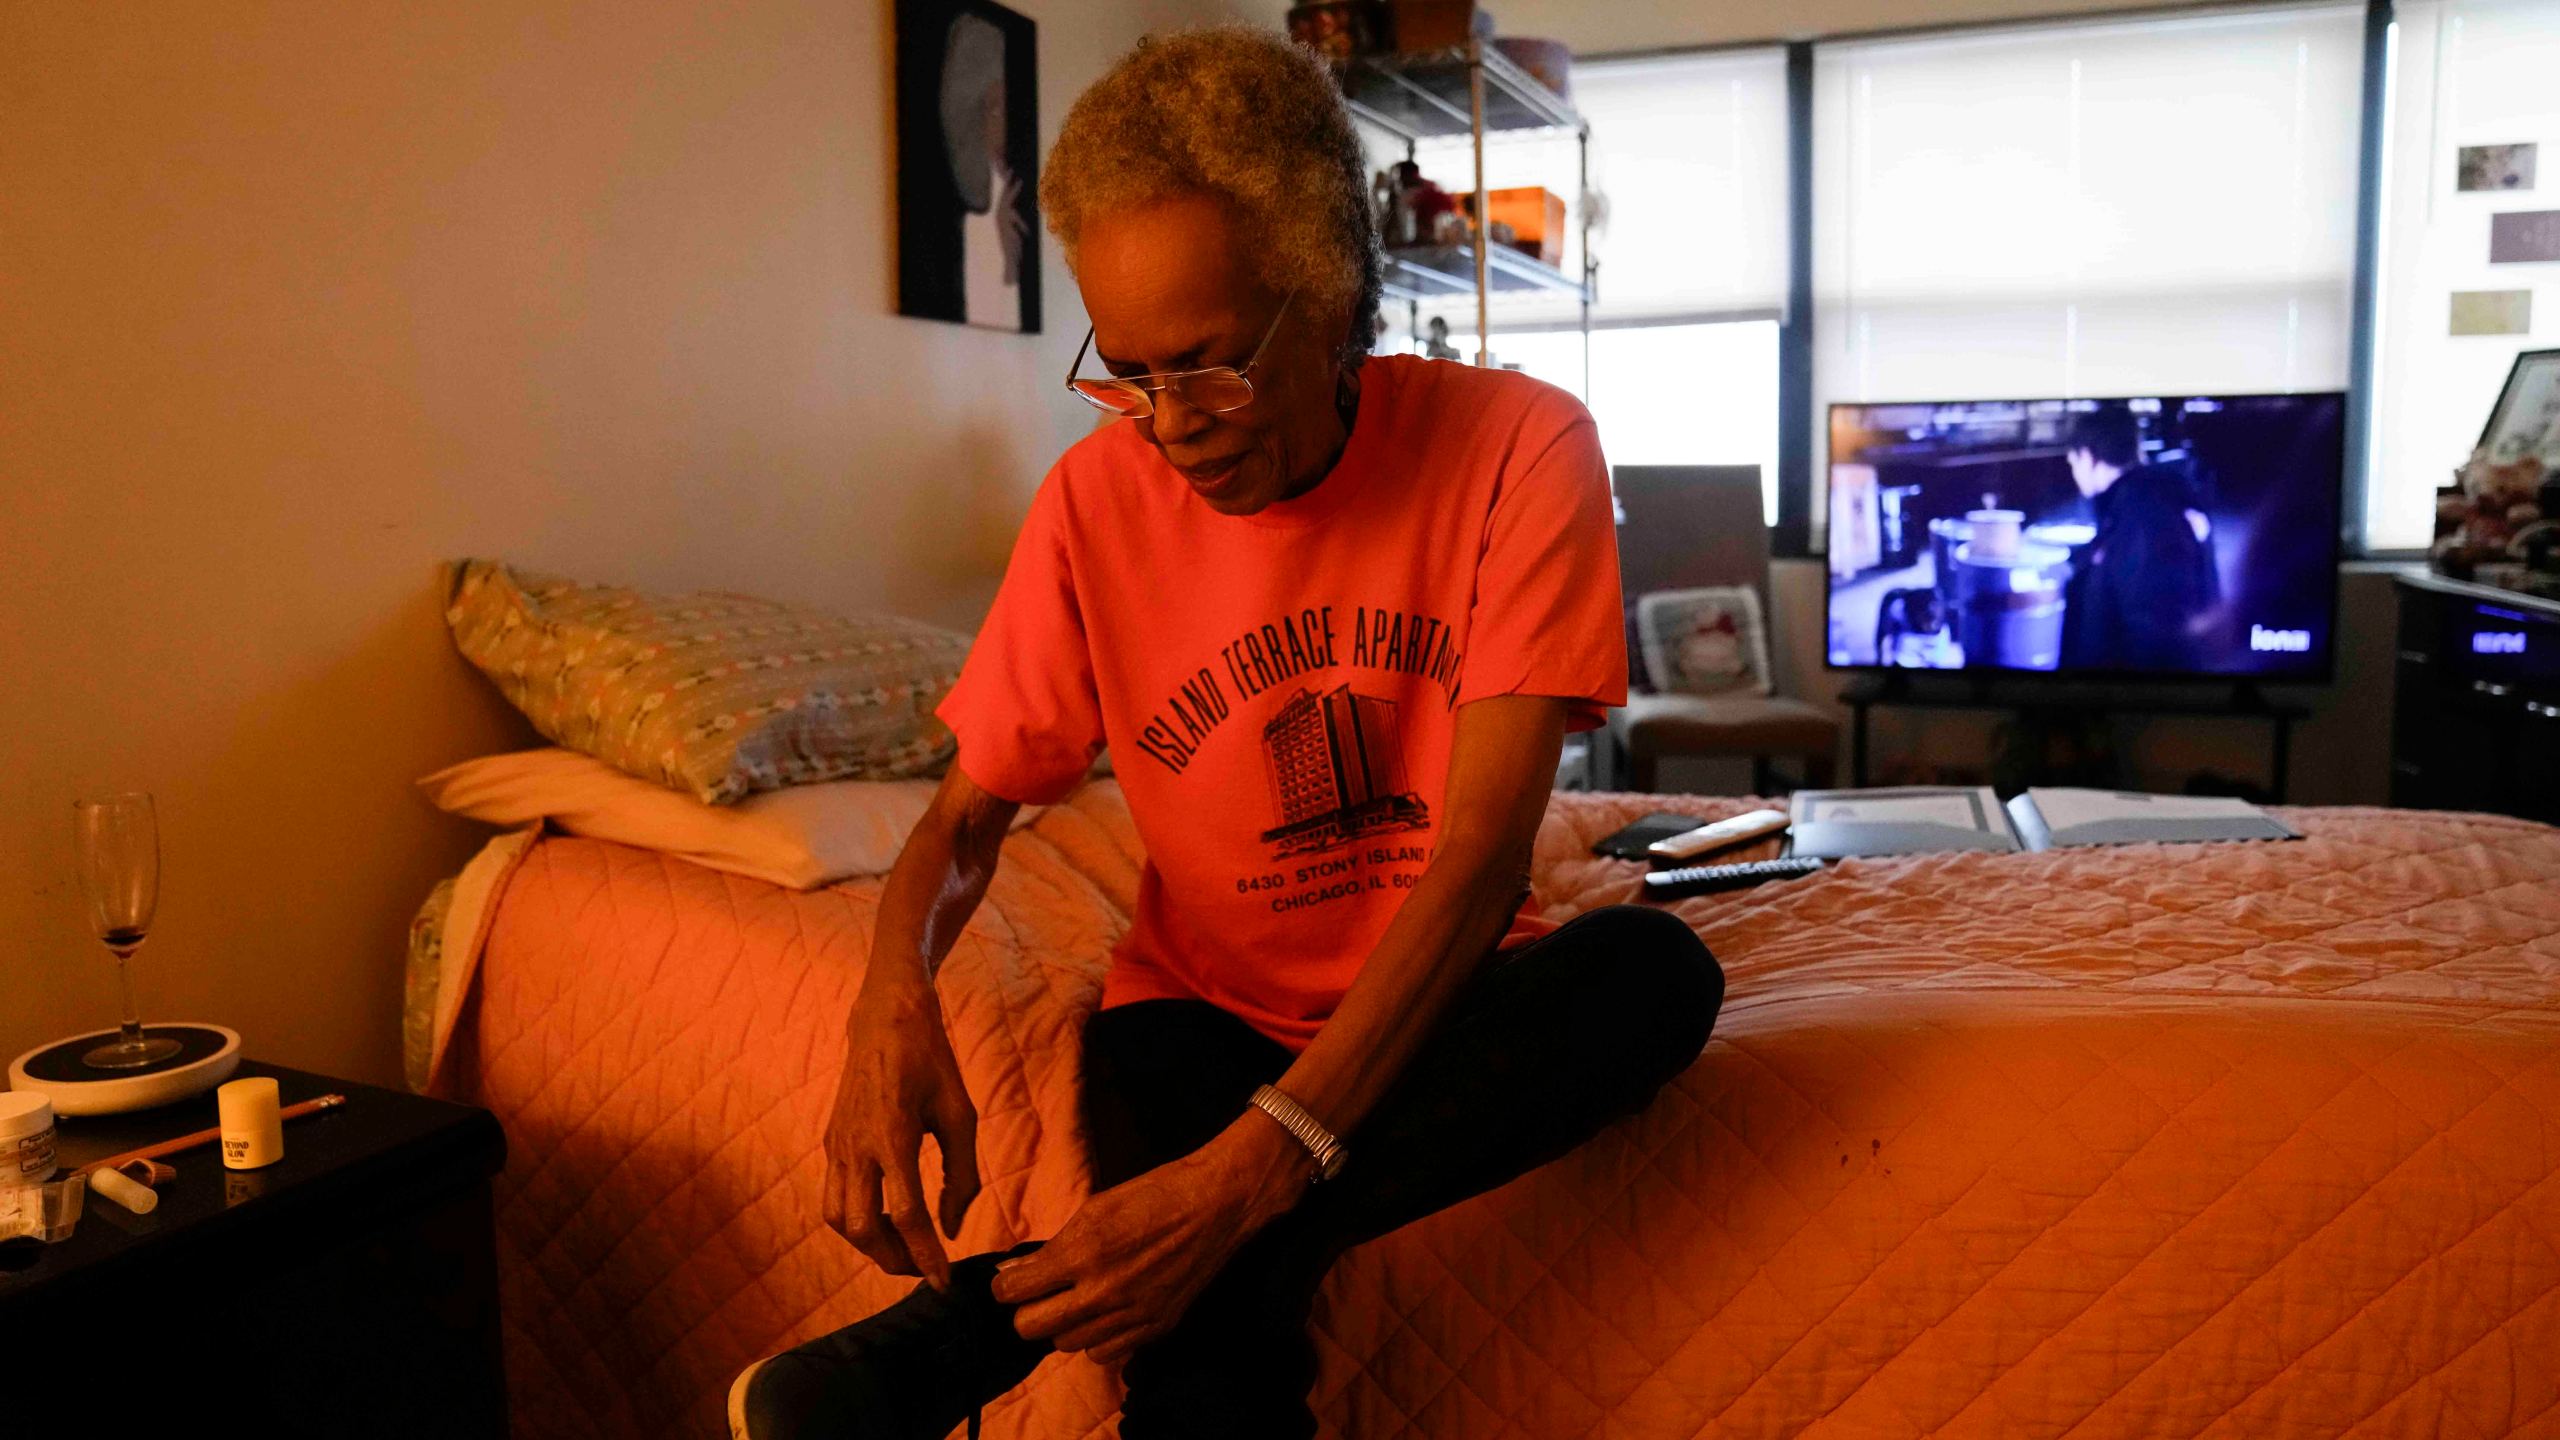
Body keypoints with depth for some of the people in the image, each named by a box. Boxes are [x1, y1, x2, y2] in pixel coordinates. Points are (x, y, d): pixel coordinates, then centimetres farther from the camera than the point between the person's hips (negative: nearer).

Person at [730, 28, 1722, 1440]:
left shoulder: (1519, 448, -15)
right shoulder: (1097, 501, -7)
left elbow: (1483, 853, -23)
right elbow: (966, 815, 0)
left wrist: (1259, 1164, -35)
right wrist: (891, 998, -24)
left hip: (1441, 993, 2)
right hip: (1202, 1003, -1)